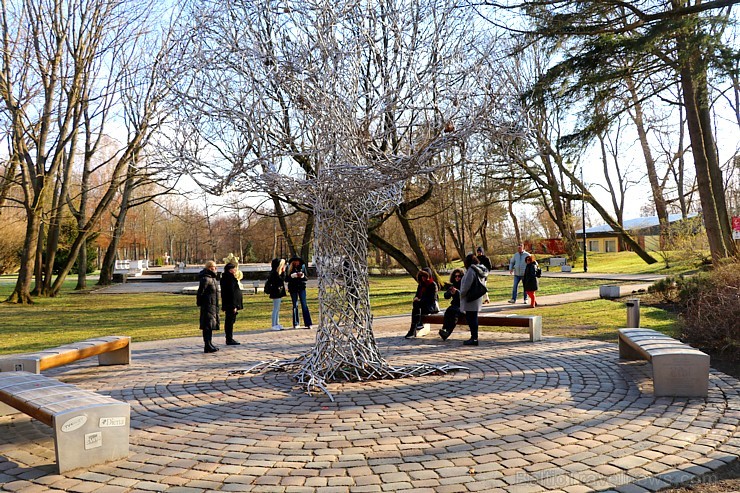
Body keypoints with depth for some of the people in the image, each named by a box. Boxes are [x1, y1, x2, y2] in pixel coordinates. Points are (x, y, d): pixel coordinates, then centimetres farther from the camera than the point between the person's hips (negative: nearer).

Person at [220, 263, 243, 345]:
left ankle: (229, 339, 21)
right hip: (231, 305, -10)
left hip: (227, 305, 10)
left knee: (229, 321, 14)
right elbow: (231, 293, -22)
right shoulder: (230, 279, -17)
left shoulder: (226, 278, 15)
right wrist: (234, 306, -22)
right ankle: (229, 340, 1)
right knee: (230, 321, -4)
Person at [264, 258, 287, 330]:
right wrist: (283, 272, -16)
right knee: (275, 309, -4)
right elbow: (281, 280, -22)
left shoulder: (276, 272, 12)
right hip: (276, 293, -10)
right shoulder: (274, 273, -18)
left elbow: (283, 279, 12)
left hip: (278, 293, 10)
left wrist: (283, 272, 3)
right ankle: (274, 325, 1)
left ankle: (277, 324, 22)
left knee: (277, 309, 15)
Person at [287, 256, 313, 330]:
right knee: (295, 305, 5)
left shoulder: (302, 267, 2)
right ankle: (295, 324, 12)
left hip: (301, 288, 0)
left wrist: (302, 276, -16)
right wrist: (293, 276, -18)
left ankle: (308, 323, -3)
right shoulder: (290, 268, 0)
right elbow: (287, 279, -2)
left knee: (304, 305, -3)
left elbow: (306, 278, 3)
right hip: (293, 288, 0)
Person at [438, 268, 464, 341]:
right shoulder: (453, 285, 13)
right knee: (448, 311, -29)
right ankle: (444, 329, -39)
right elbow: (446, 296, 7)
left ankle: (447, 332, -41)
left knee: (454, 311, -34)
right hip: (455, 305, 4)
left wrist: (457, 292, -27)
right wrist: (450, 292, -14)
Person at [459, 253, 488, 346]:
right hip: (478, 298, 10)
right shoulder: (480, 270, 13)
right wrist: (485, 297, 20)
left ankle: (474, 338, -2)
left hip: (470, 298, -10)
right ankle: (474, 337, 21)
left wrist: (462, 294, -5)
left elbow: (467, 285, -19)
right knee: (473, 318, 15)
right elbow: (483, 284, 17)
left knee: (470, 318, -4)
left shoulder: (471, 270, -16)